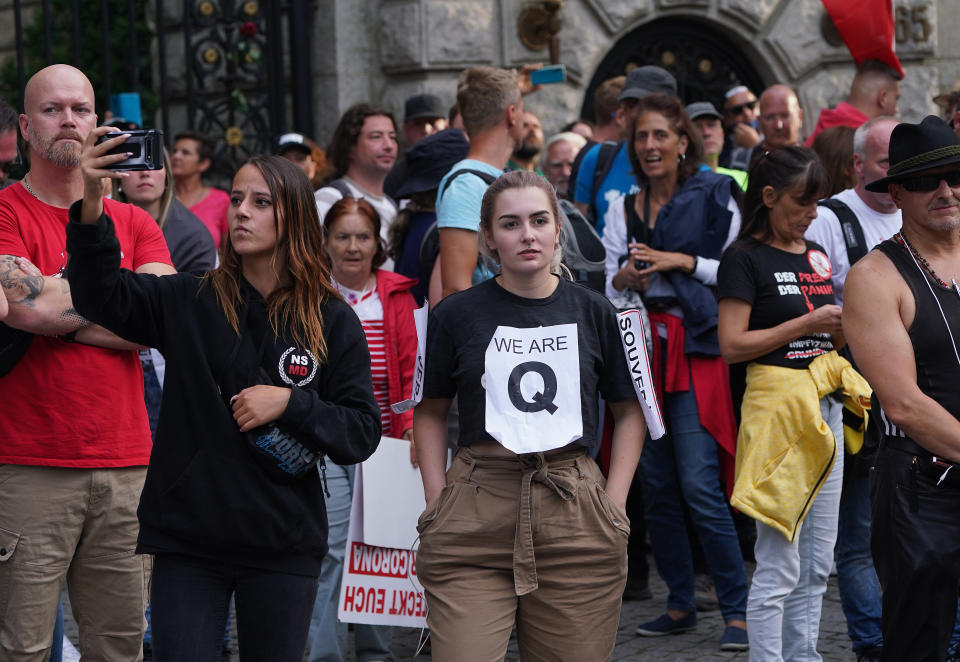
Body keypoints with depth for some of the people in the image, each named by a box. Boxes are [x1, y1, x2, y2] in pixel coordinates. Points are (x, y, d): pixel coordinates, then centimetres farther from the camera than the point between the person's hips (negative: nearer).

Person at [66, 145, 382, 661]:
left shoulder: (333, 323, 2)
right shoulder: (189, 304, 2)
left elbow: (363, 432, 0)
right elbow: (100, 294, -14)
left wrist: (290, 403, -15)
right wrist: (91, 205, -28)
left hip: (284, 547, 0)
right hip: (188, 542, 0)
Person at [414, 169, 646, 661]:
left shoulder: (593, 312, 7)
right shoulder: (458, 315, 3)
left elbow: (629, 412, 15)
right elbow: (430, 413, 14)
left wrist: (615, 503, 5)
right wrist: (436, 501, 3)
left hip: (576, 517, 1)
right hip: (473, 525, -1)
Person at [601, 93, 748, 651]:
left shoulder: (713, 197, 0)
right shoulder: (624, 209, 13)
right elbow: (608, 286, 15)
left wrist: (685, 262, -12)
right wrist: (624, 277, -6)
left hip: (697, 349, -5)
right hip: (640, 348, 5)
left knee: (700, 485, -12)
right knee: (656, 485, 6)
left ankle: (738, 608, -4)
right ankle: (681, 605, 17)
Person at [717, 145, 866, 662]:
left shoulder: (817, 256, 15)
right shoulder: (745, 259, -7)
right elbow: (732, 345, -14)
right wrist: (808, 323, -14)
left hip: (825, 406, 8)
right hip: (776, 407, -7)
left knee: (817, 563, 10)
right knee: (778, 565, -7)